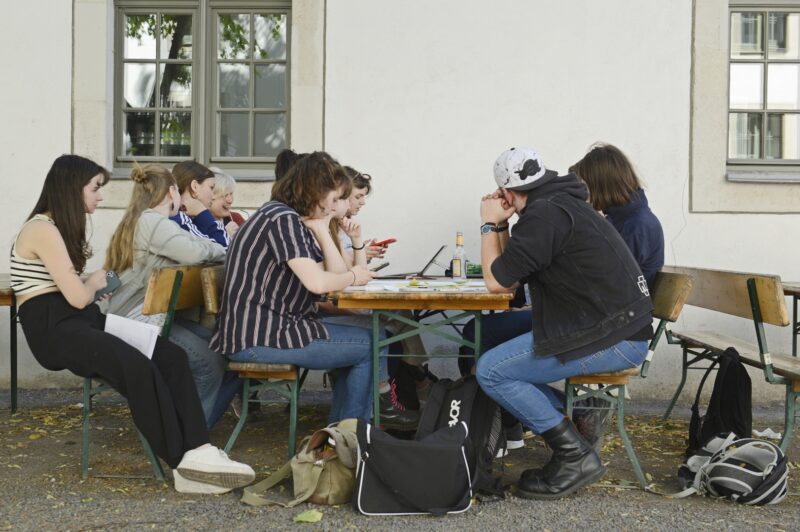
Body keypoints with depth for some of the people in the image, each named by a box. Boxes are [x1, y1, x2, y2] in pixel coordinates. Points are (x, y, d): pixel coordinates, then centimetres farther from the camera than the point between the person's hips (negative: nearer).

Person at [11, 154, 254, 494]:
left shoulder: (62, 227, 21)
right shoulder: (43, 229, -10)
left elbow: (76, 291, 13)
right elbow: (78, 296, -14)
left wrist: (89, 282, -6)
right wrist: (95, 281, 5)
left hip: (80, 320, 9)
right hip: (52, 328, -9)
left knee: (171, 356, -15)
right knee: (139, 368, -31)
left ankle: (197, 452, -27)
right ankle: (184, 463, -22)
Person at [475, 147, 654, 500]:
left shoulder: (545, 214, -15)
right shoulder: (561, 203, 16)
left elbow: (496, 282, -11)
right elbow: (511, 280, 19)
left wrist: (489, 225, 1)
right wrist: (501, 226, 15)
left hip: (612, 339, -10)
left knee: (490, 371, -10)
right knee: (491, 336, 19)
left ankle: (576, 457, -5)